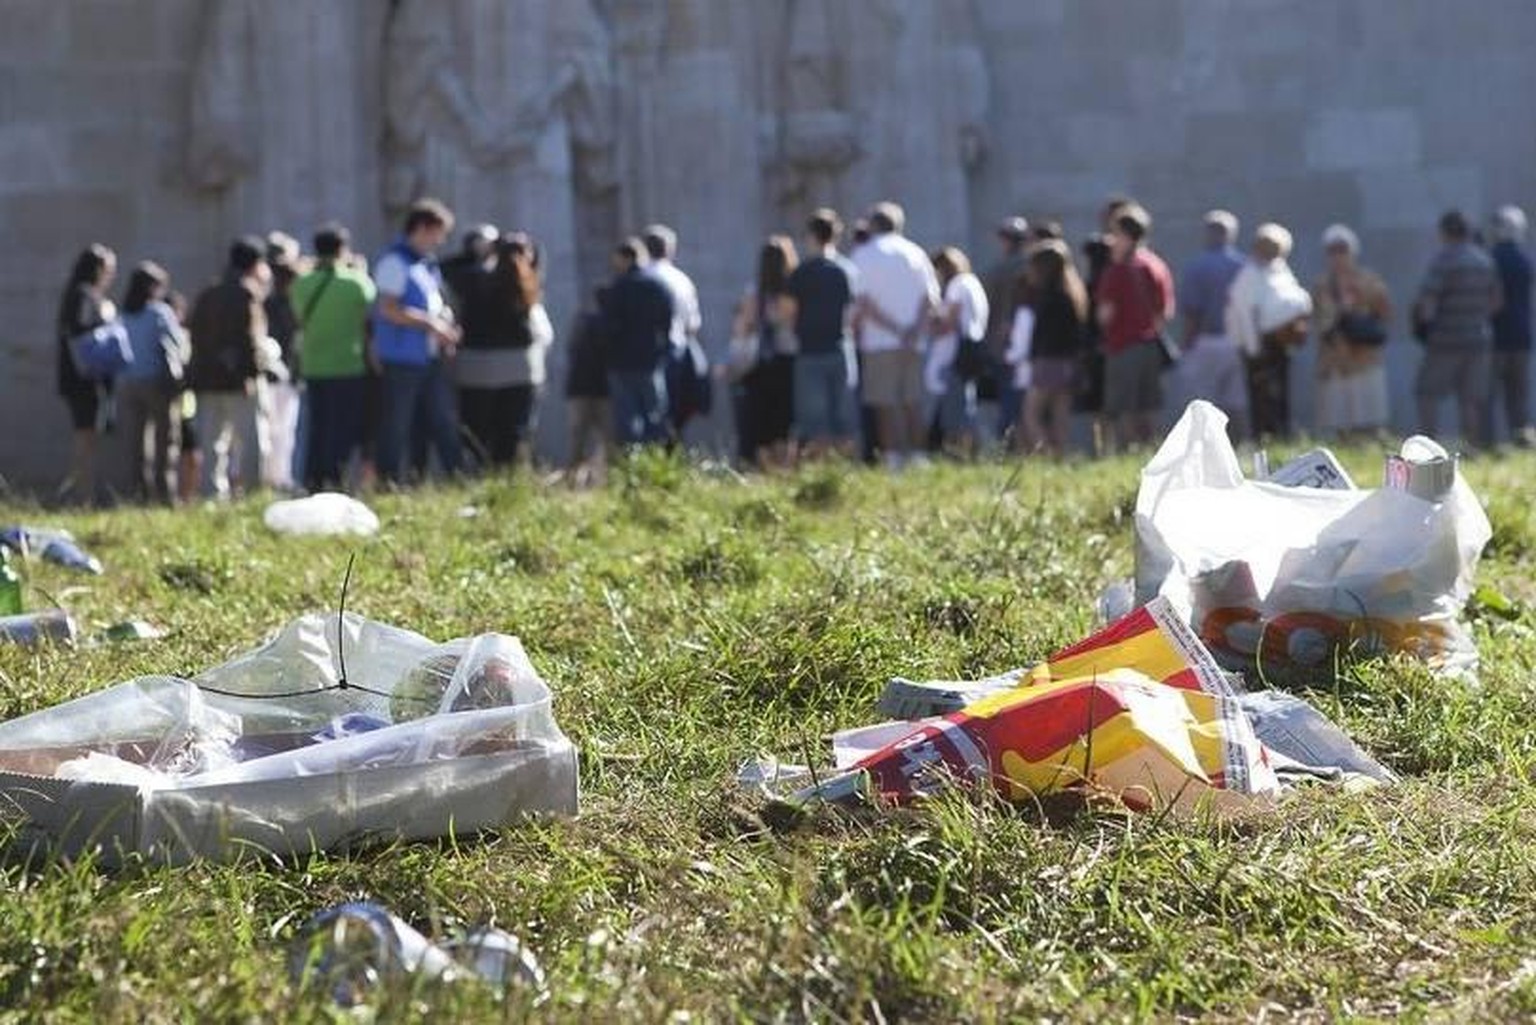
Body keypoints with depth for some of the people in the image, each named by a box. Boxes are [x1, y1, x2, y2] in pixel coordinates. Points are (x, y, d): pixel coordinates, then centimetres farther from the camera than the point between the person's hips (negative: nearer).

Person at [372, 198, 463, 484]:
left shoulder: (427, 264, 16)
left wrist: (445, 328, 5)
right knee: (396, 427, -2)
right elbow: (389, 310, -19)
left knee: (443, 422, 9)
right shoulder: (394, 263, -11)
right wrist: (430, 323, -17)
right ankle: (391, 483, 3)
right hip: (402, 359, -8)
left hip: (430, 358, 8)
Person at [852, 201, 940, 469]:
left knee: (886, 402, -4)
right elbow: (932, 299, 2)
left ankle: (895, 459, -10)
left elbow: (862, 303, -9)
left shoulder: (864, 255, 1)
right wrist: (914, 331, -8)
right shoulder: (915, 253, 11)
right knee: (912, 401, 8)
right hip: (914, 344, 4)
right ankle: (915, 455, 7)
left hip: (880, 341, -4)